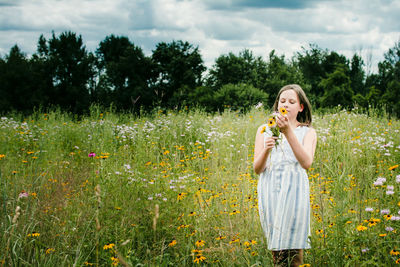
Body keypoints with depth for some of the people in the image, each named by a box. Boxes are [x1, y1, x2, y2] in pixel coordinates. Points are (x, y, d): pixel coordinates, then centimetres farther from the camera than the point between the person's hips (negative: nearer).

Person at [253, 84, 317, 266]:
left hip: (294, 190, -2)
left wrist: (288, 132, -18)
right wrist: (266, 149, -14)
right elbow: (257, 169, 7)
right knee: (276, 251, 2)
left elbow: (306, 163, -11)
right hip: (269, 190, 2)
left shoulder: (308, 132, 8)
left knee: (293, 249, -6)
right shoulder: (264, 130, 14)